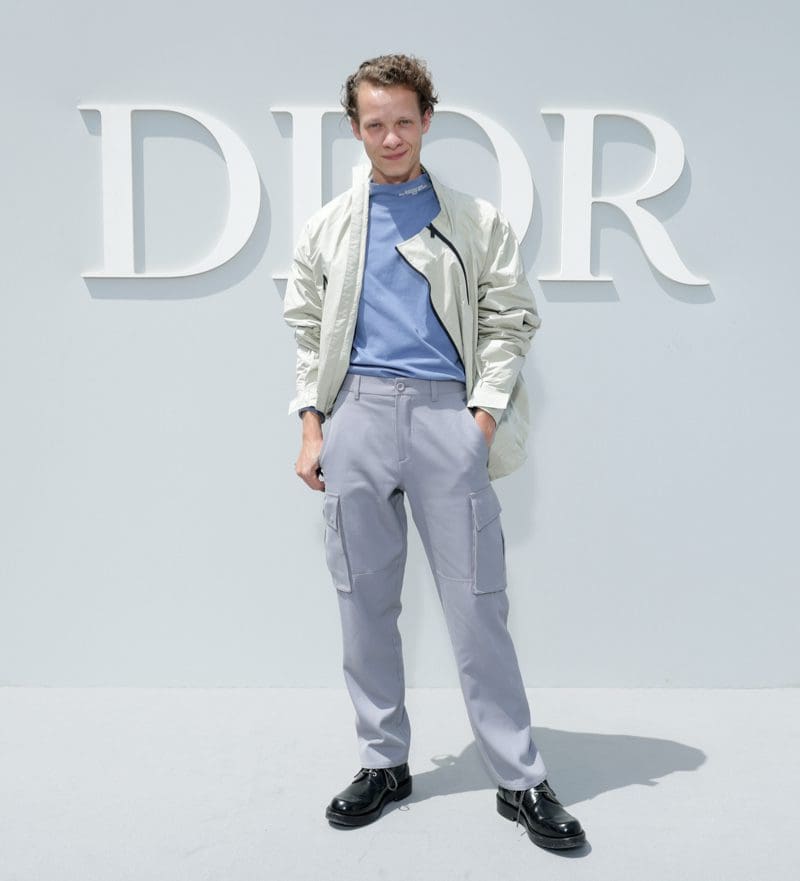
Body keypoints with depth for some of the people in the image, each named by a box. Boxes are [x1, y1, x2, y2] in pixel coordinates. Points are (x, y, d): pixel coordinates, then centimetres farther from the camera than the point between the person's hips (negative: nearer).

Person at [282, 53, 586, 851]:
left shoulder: (477, 222, 10)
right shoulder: (327, 226, 15)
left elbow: (508, 323, 6)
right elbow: (307, 332, 14)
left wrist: (482, 419, -6)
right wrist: (312, 427, 4)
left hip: (448, 414, -2)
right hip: (357, 413, 3)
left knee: (477, 605, -2)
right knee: (364, 601, 7)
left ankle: (521, 780, 11)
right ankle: (384, 762, 23)